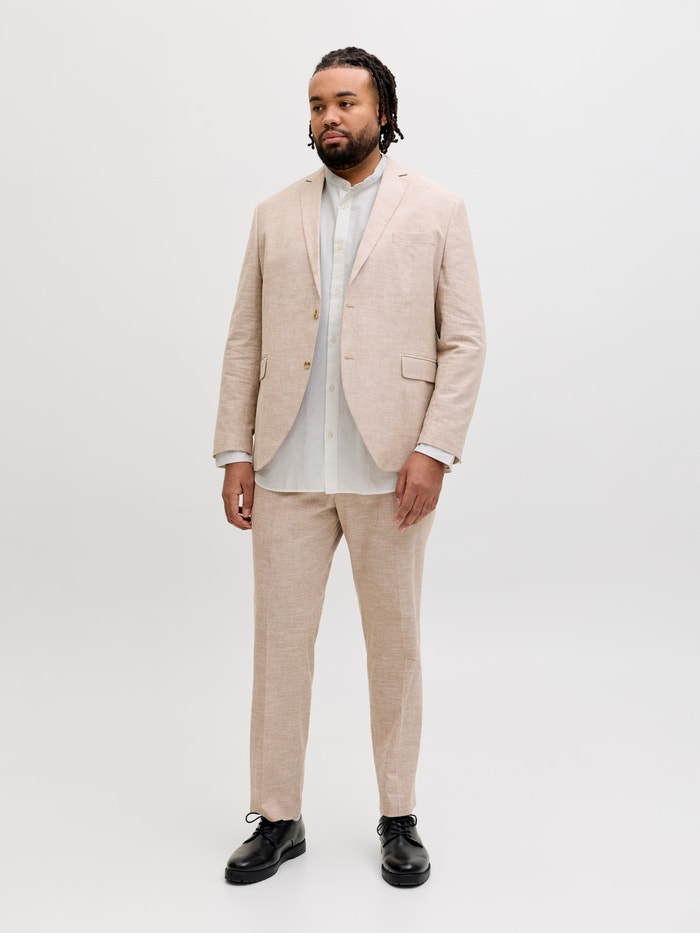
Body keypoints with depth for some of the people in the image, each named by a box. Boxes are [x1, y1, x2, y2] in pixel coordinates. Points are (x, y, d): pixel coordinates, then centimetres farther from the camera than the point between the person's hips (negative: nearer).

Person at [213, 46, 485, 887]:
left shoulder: (436, 213, 4)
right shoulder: (276, 217, 11)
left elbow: (464, 341, -1)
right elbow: (245, 342, 9)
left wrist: (434, 451, -11)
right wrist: (235, 453, 2)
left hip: (389, 470, -2)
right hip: (287, 470, 2)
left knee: (394, 645, 8)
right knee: (279, 642, 6)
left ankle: (398, 818, 23)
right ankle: (277, 819, 20)